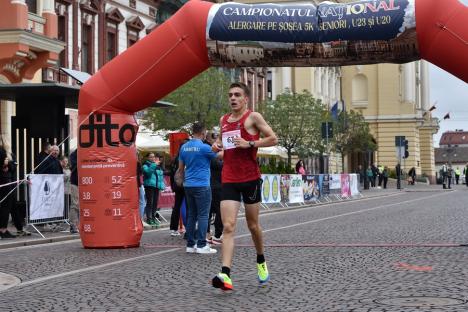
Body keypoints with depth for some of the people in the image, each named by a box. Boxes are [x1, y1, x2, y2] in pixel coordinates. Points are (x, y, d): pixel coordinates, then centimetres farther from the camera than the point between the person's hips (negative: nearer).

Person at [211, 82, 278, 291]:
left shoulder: (253, 117, -2)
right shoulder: (224, 120, 15)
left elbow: (273, 139, -6)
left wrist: (249, 144, -16)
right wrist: (217, 146, 7)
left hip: (250, 179, -3)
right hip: (228, 179, 4)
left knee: (253, 225, 10)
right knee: (228, 227, -11)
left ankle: (261, 262, 36)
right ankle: (225, 274, -22)